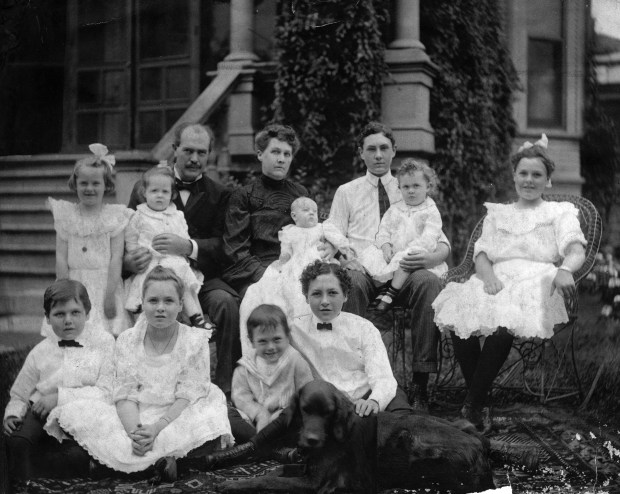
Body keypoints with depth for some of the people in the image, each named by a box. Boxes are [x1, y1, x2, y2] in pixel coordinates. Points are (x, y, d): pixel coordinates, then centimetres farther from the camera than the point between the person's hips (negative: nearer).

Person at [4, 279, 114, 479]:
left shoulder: (104, 342, 1)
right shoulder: (40, 352, 13)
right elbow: (20, 394, 20)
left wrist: (60, 397, -15)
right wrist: (12, 414, -4)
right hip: (43, 413, 3)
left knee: (75, 454, -32)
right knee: (16, 441, -27)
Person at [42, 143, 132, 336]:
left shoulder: (115, 216, 1)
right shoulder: (66, 216, 6)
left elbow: (116, 258, -3)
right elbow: (61, 258, 3)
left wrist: (110, 294, -10)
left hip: (105, 285, -1)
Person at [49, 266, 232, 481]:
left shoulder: (196, 340, 0)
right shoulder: (126, 341, 6)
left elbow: (188, 396, -8)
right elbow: (125, 395, -2)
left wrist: (157, 427, -23)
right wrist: (134, 431, -22)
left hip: (176, 416, -3)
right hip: (135, 418, 3)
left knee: (211, 417, -35)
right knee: (72, 413, -19)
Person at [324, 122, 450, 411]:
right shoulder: (346, 192, 19)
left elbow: (443, 244, 13)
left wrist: (430, 258, -13)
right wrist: (347, 261, -14)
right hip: (361, 269, 0)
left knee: (429, 281, -34)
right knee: (352, 283, -37)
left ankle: (420, 382, -32)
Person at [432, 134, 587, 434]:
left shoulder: (561, 212, 22)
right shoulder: (497, 213, 30)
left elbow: (576, 250, 3)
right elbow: (481, 254, 16)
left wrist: (565, 269, -23)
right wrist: (488, 276, -9)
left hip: (537, 284, -3)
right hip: (497, 282, 3)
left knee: (504, 323, -38)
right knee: (458, 320, -33)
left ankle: (473, 405, -27)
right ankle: (480, 404, -25)